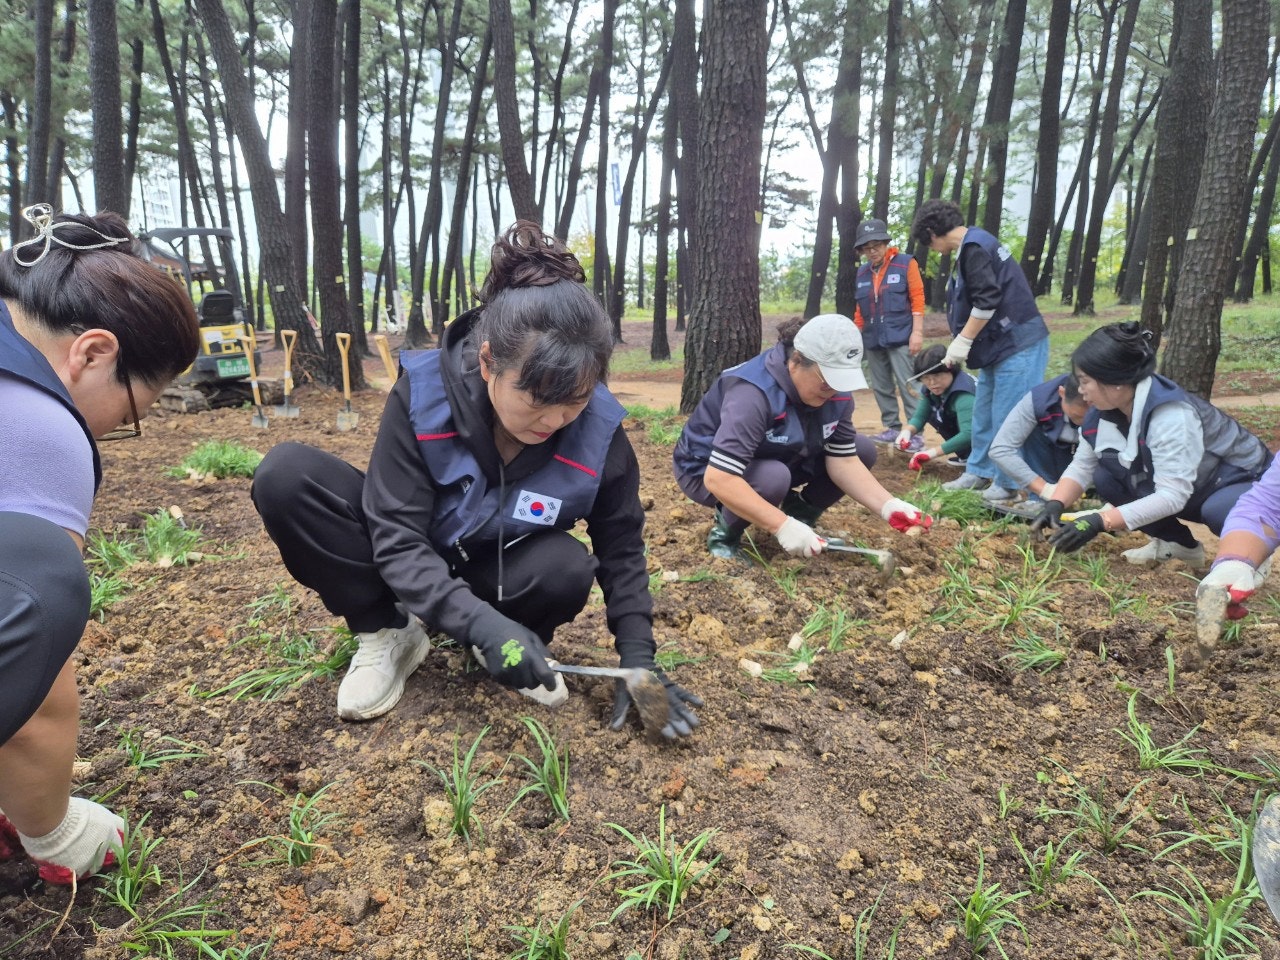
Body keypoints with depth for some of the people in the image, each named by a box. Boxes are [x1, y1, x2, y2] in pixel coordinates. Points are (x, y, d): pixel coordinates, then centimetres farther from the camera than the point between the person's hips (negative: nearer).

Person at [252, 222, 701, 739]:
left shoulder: (599, 432, -24)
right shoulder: (422, 392, -28)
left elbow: (621, 549, -9)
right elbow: (396, 538, -28)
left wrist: (637, 654, -18)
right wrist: (479, 623, -42)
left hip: (499, 574, 1)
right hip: (414, 573, 0)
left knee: (567, 569, -35)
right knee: (285, 475, -25)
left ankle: (515, 642, 0)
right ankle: (388, 634, -8)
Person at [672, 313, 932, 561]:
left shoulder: (835, 391, -13)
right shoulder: (753, 394, -36)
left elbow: (844, 459, -10)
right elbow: (719, 479, -42)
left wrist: (887, 506, -25)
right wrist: (783, 526, -44)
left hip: (777, 461, 7)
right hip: (707, 471, -7)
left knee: (863, 450, -6)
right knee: (773, 478, -39)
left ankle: (800, 512, 10)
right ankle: (726, 530, -10)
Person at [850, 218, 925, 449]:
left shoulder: (906, 263, -2)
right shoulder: (862, 273, 12)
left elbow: (917, 299, -6)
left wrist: (917, 332, -13)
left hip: (900, 338, -6)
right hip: (873, 340, 6)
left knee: (908, 387, -7)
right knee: (881, 387, 9)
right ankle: (893, 428, 20)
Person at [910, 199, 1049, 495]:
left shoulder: (974, 248, -16)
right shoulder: (974, 245, 15)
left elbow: (987, 301, -23)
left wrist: (962, 341, -15)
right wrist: (967, 342, 17)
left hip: (1017, 346, -11)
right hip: (1000, 345, 11)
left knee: (1008, 419, -5)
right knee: (983, 413, 16)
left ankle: (1009, 485, 3)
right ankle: (980, 472, 27)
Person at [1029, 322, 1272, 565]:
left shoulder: (1172, 415, -35)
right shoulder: (1104, 411, -13)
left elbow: (1172, 496, -38)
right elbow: (1081, 466, -6)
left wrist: (1100, 521, -44)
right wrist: (1055, 505, -25)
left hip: (1246, 483, -7)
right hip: (1191, 493, 7)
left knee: (1217, 511, -39)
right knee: (1105, 477, -12)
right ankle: (1179, 544, 5)